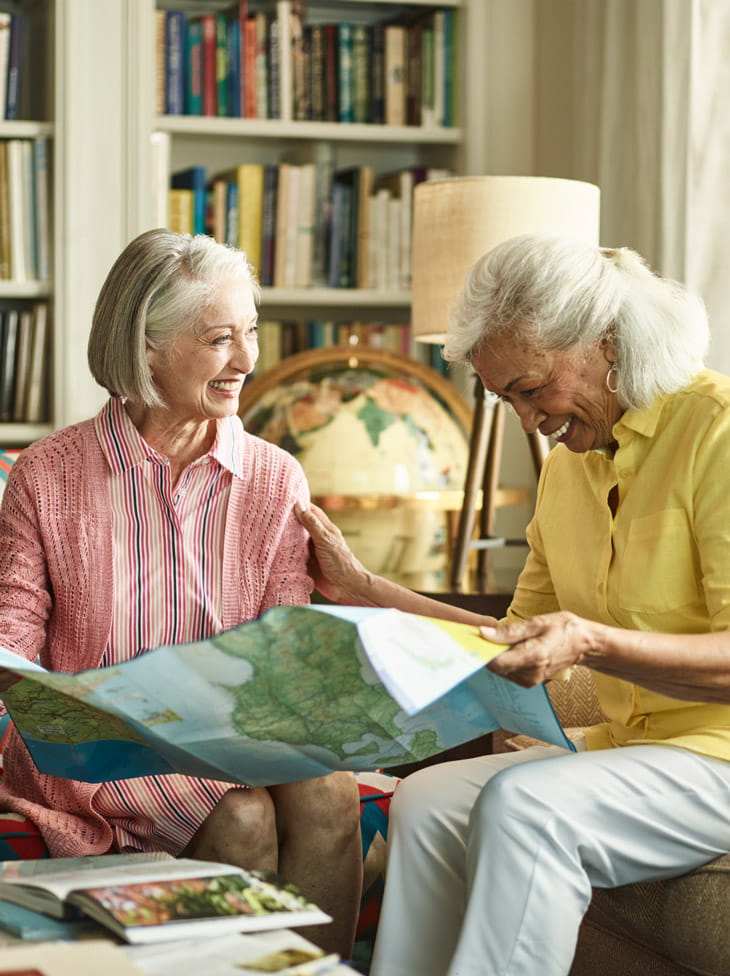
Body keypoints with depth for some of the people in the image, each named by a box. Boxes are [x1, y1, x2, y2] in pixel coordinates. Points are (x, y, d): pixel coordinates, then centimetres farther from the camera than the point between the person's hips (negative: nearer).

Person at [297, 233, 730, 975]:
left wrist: (590, 643, -33)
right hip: (625, 745, 8)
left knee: (524, 805, -30)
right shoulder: (566, 466, 14)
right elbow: (519, 641, 16)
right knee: (427, 802, -13)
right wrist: (360, 588, 14)